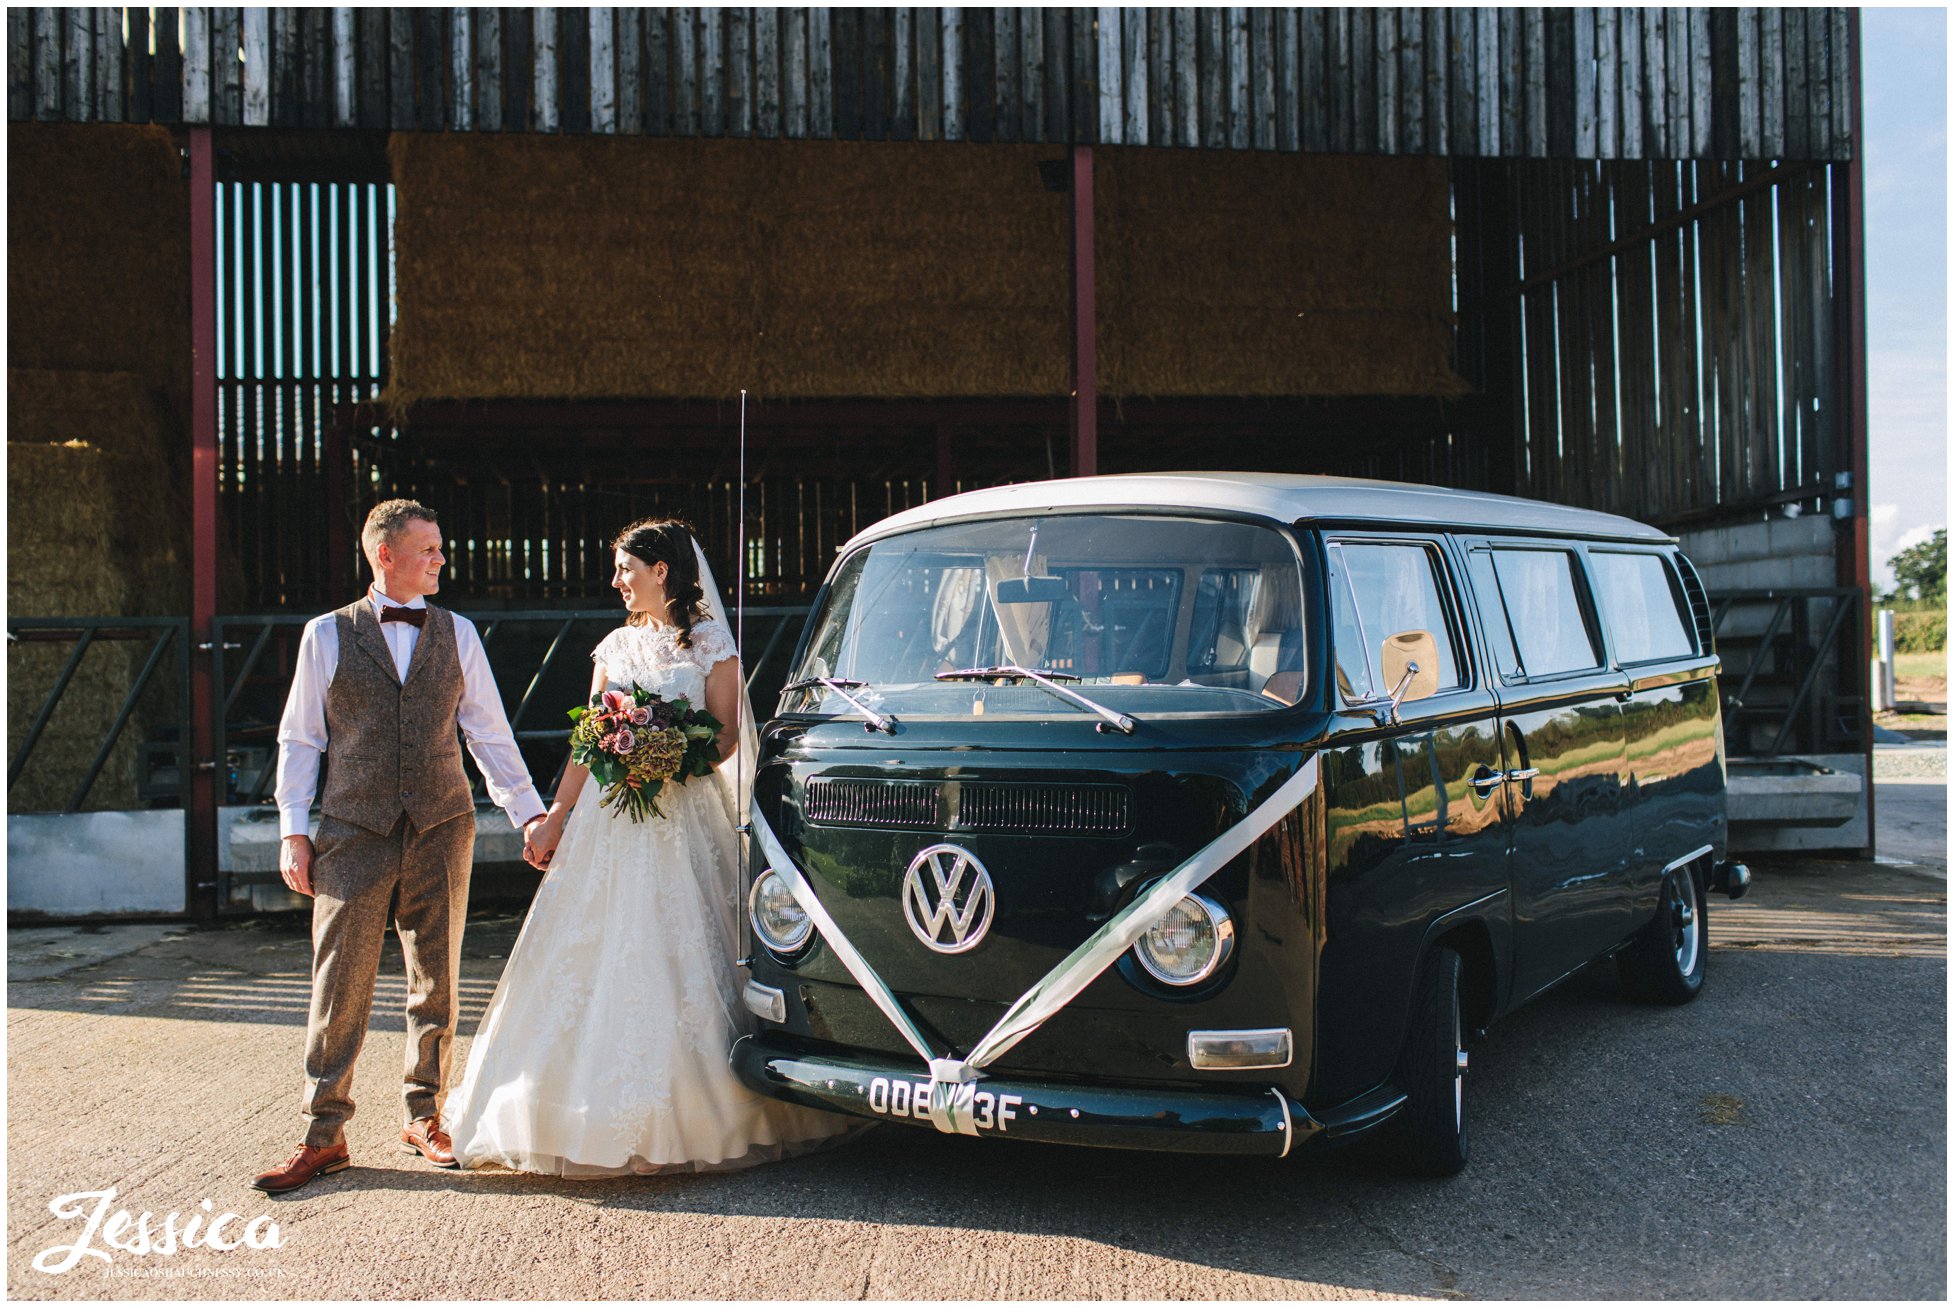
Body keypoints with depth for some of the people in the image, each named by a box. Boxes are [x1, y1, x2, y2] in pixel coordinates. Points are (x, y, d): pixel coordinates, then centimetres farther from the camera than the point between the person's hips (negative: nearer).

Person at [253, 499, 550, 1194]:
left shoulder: (457, 633, 9)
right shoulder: (327, 635, 4)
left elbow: (489, 732, 11)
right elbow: (300, 738, 6)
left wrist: (529, 812, 7)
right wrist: (294, 830, 0)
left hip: (441, 831, 2)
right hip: (354, 835, -2)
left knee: (436, 980, 8)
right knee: (340, 983, -2)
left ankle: (424, 1116, 22)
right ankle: (324, 1133, 7)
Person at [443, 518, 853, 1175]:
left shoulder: (711, 646, 0)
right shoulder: (615, 647, 13)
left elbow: (727, 737, -2)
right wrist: (557, 815, 10)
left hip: (683, 816, -4)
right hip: (610, 818, 5)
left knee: (681, 958, -5)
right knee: (600, 954, 1)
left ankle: (694, 1116, 5)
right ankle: (608, 1113, 10)